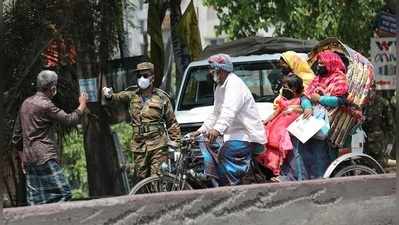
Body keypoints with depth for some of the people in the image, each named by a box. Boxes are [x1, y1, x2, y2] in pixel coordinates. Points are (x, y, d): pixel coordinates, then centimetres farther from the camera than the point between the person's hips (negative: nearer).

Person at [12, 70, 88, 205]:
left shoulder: (26, 103, 15)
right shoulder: (45, 105, -11)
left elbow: (17, 135, 20)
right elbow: (70, 120, -9)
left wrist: (22, 158, 26)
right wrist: (82, 104, 7)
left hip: (29, 158, 9)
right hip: (45, 158, -9)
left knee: (35, 201, 6)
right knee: (63, 194, -10)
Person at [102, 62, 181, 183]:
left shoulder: (162, 97, 3)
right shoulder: (132, 96, 10)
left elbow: (172, 122, 7)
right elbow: (119, 97, -7)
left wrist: (176, 142, 1)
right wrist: (110, 96, -29)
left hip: (158, 146, -3)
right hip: (139, 146, 3)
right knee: (139, 179, 6)